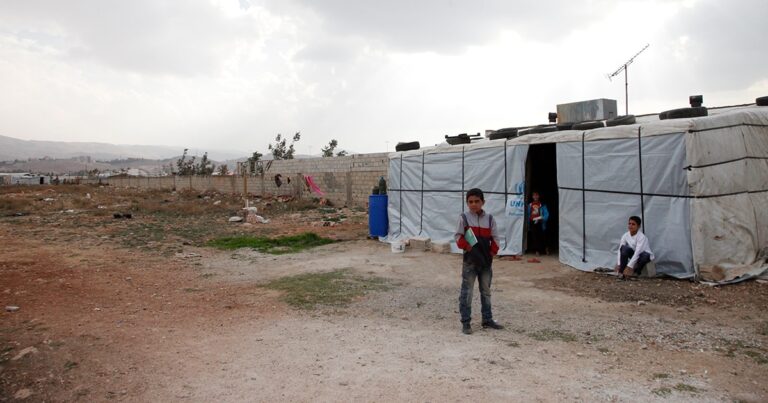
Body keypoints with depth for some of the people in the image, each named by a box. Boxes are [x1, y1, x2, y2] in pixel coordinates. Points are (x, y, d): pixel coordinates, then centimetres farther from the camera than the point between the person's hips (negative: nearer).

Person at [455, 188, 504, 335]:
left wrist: (492, 252, -6)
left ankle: (487, 319, 25)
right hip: (470, 260, -3)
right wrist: (468, 247, -17)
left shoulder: (489, 218, 3)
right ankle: (466, 322, 7)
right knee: (467, 291, -1)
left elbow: (495, 238, 5)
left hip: (486, 260, 3)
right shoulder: (464, 218, -4)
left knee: (486, 291, 14)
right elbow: (458, 236, -4)